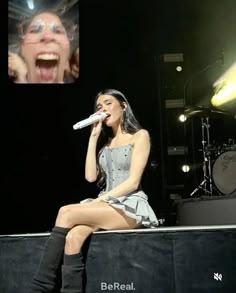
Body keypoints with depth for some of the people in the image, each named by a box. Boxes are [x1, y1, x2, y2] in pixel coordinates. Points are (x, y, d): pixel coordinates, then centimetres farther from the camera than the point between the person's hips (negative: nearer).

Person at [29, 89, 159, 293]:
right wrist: (94, 137, 7)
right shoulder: (105, 141, 21)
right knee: (74, 236, -29)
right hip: (107, 206, 5)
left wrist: (98, 201, -16)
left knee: (67, 212, -27)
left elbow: (133, 181, -9)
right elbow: (91, 176, 6)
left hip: (131, 207, -5)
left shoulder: (140, 135, 3)